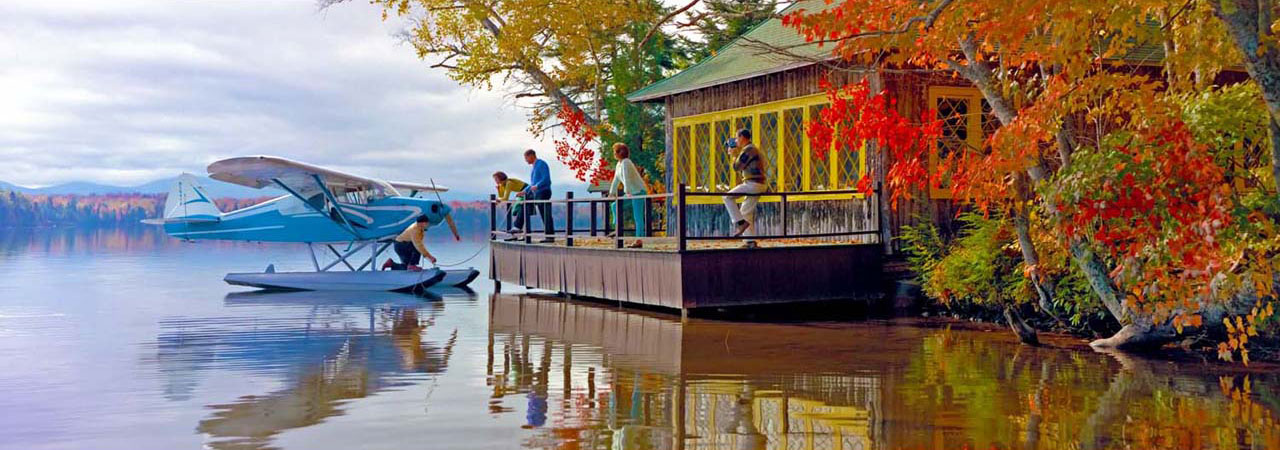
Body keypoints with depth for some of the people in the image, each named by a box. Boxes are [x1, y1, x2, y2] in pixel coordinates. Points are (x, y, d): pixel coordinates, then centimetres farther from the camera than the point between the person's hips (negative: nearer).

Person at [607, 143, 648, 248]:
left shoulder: (625, 162, -15)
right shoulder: (619, 164, 13)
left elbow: (626, 178, -26)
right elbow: (616, 180, 18)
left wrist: (627, 192, -34)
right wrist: (611, 193, 16)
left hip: (639, 191, -10)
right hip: (632, 193, 10)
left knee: (638, 217, -10)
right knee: (615, 206, 7)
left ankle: (639, 241, -10)